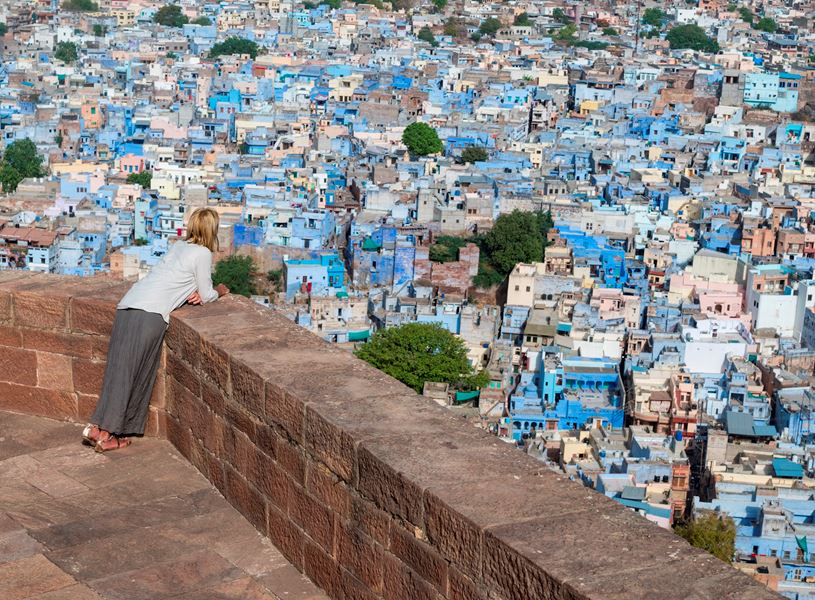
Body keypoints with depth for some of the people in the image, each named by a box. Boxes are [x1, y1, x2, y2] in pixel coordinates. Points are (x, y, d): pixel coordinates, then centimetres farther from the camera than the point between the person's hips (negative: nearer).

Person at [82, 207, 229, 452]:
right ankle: (104, 431, -6)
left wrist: (195, 292, 13)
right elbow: (206, 295, 7)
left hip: (128, 304, 7)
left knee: (119, 369, 6)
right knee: (133, 373, -4)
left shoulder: (178, 246, 25)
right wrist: (219, 292, 28)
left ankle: (97, 427, 0)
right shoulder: (203, 253, 2)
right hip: (150, 312, -7)